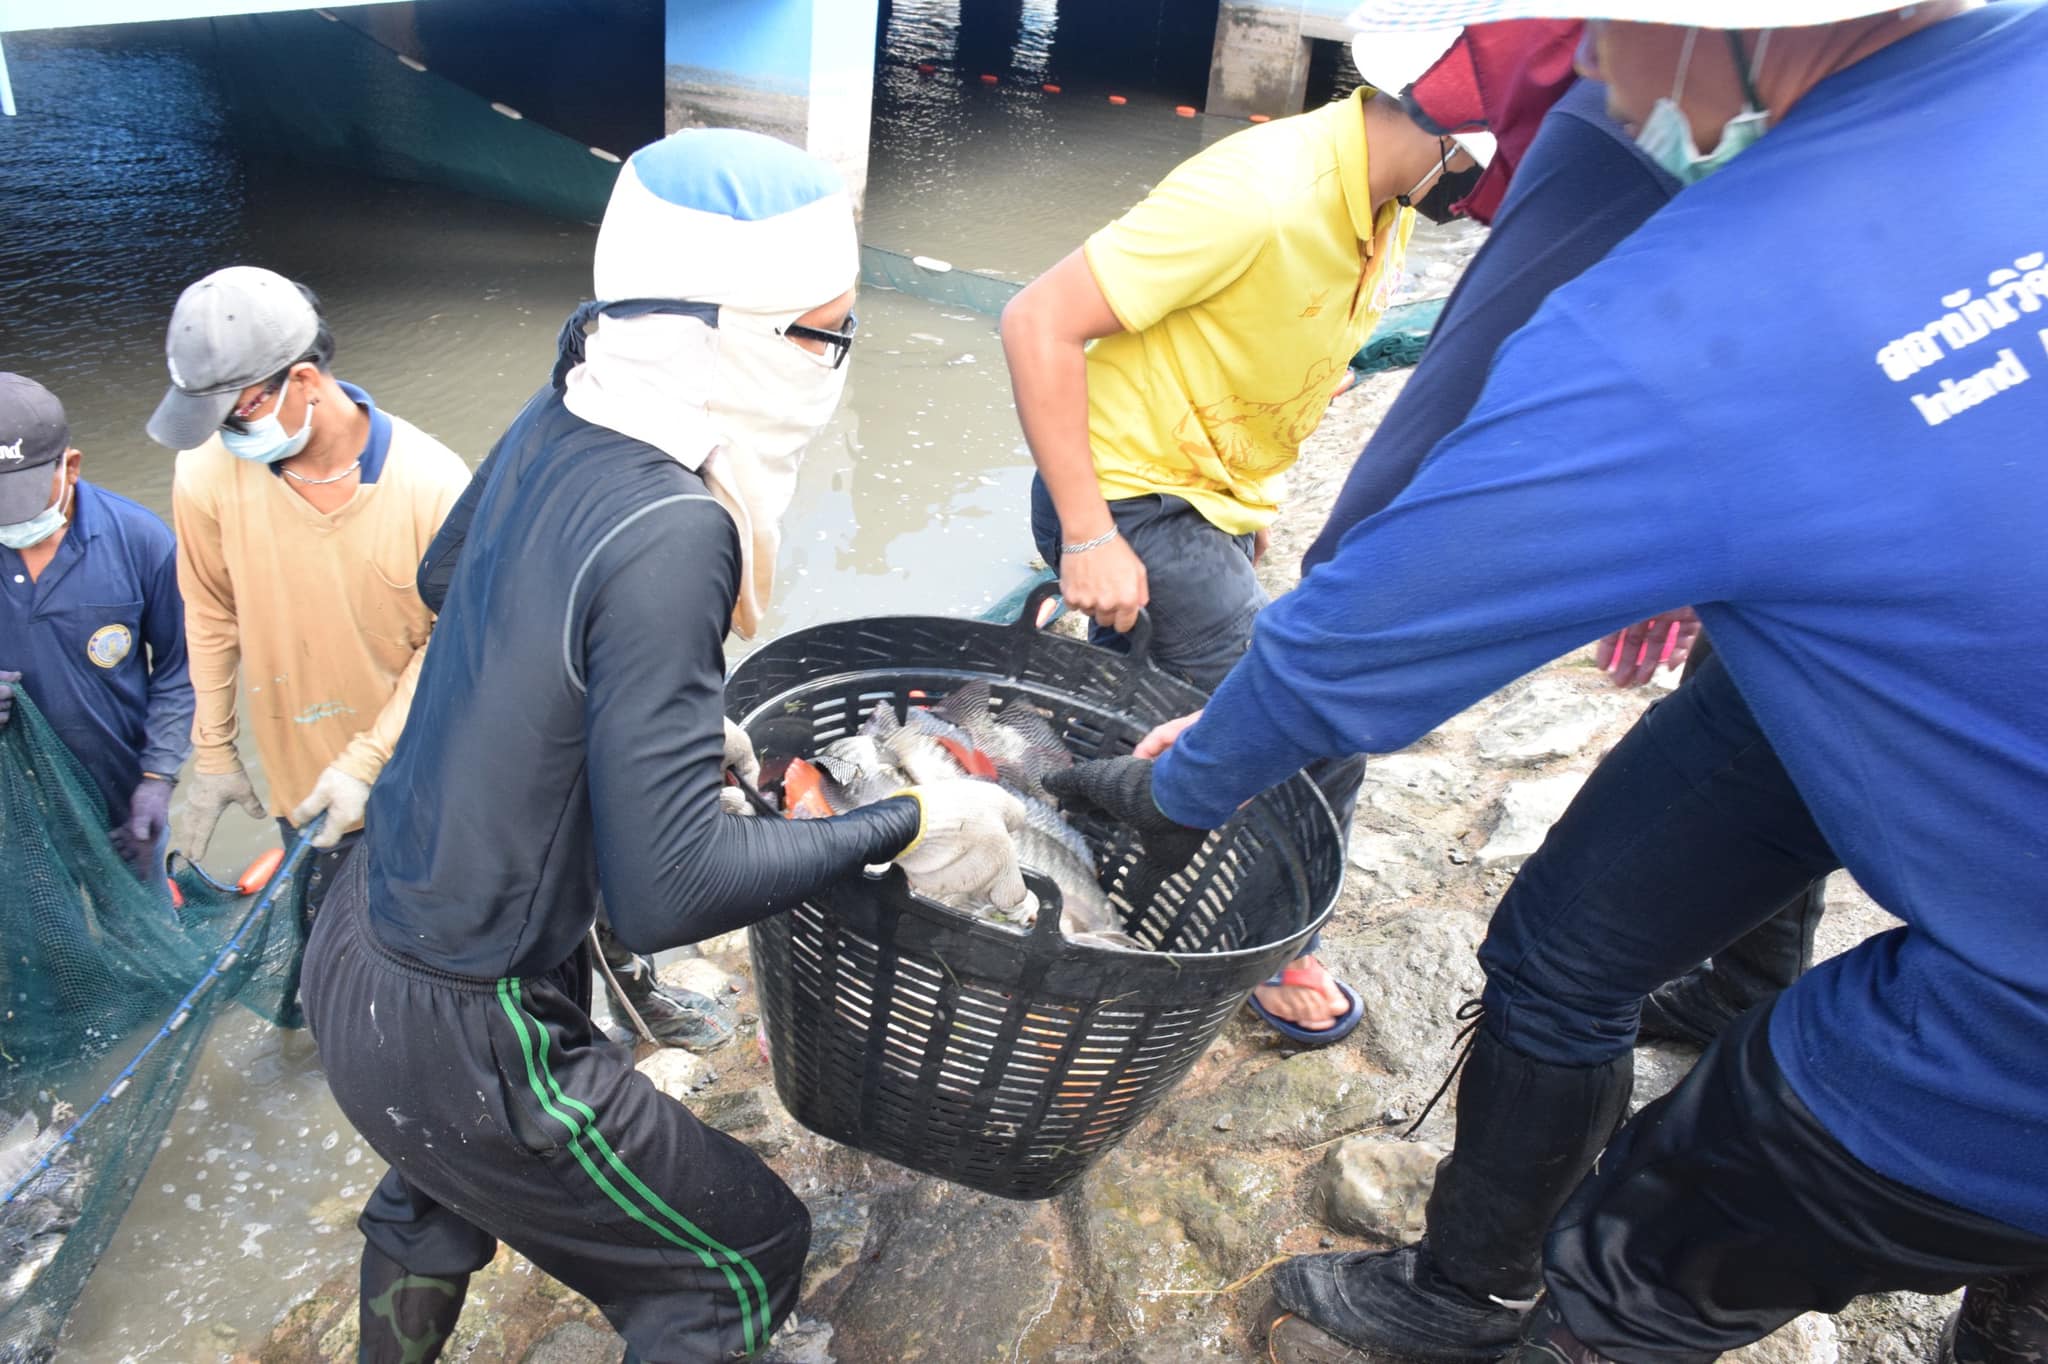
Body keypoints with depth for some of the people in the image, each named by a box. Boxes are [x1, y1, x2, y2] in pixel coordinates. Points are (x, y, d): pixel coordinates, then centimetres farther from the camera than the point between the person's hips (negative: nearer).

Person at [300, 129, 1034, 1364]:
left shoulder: (556, 423, -7)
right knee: (747, 1255, 13)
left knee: (446, 1186, 37)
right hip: (454, 1039, -8)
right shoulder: (670, 532, -32)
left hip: (361, 940, 8)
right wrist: (908, 826, -21)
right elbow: (667, 892, -31)